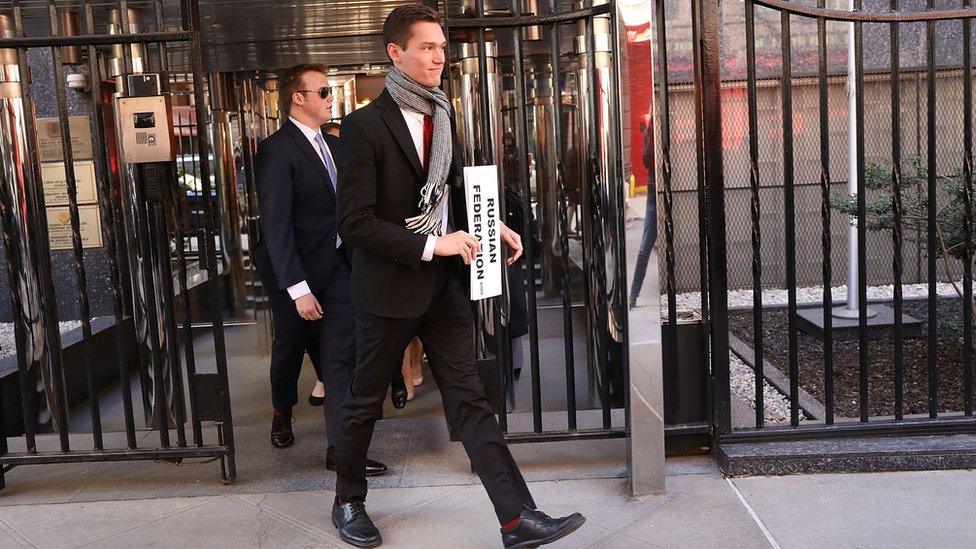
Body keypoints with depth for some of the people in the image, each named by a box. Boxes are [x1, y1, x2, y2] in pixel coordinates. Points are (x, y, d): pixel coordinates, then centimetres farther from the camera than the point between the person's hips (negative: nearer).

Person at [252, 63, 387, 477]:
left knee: (341, 357, -1)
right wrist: (298, 289, -24)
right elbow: (276, 226, -20)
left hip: (337, 267, 5)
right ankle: (282, 413, 45)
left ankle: (340, 447, 5)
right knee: (290, 350, 17)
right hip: (296, 272, -5)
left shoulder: (332, 146, 8)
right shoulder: (276, 151, -15)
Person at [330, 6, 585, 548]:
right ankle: (349, 502, 33)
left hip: (444, 283, 6)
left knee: (471, 400, 4)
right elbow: (356, 222, -17)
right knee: (365, 403, 12)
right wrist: (431, 245, -22)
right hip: (390, 286, -5)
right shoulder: (366, 125, -12)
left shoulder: (444, 115, 9)